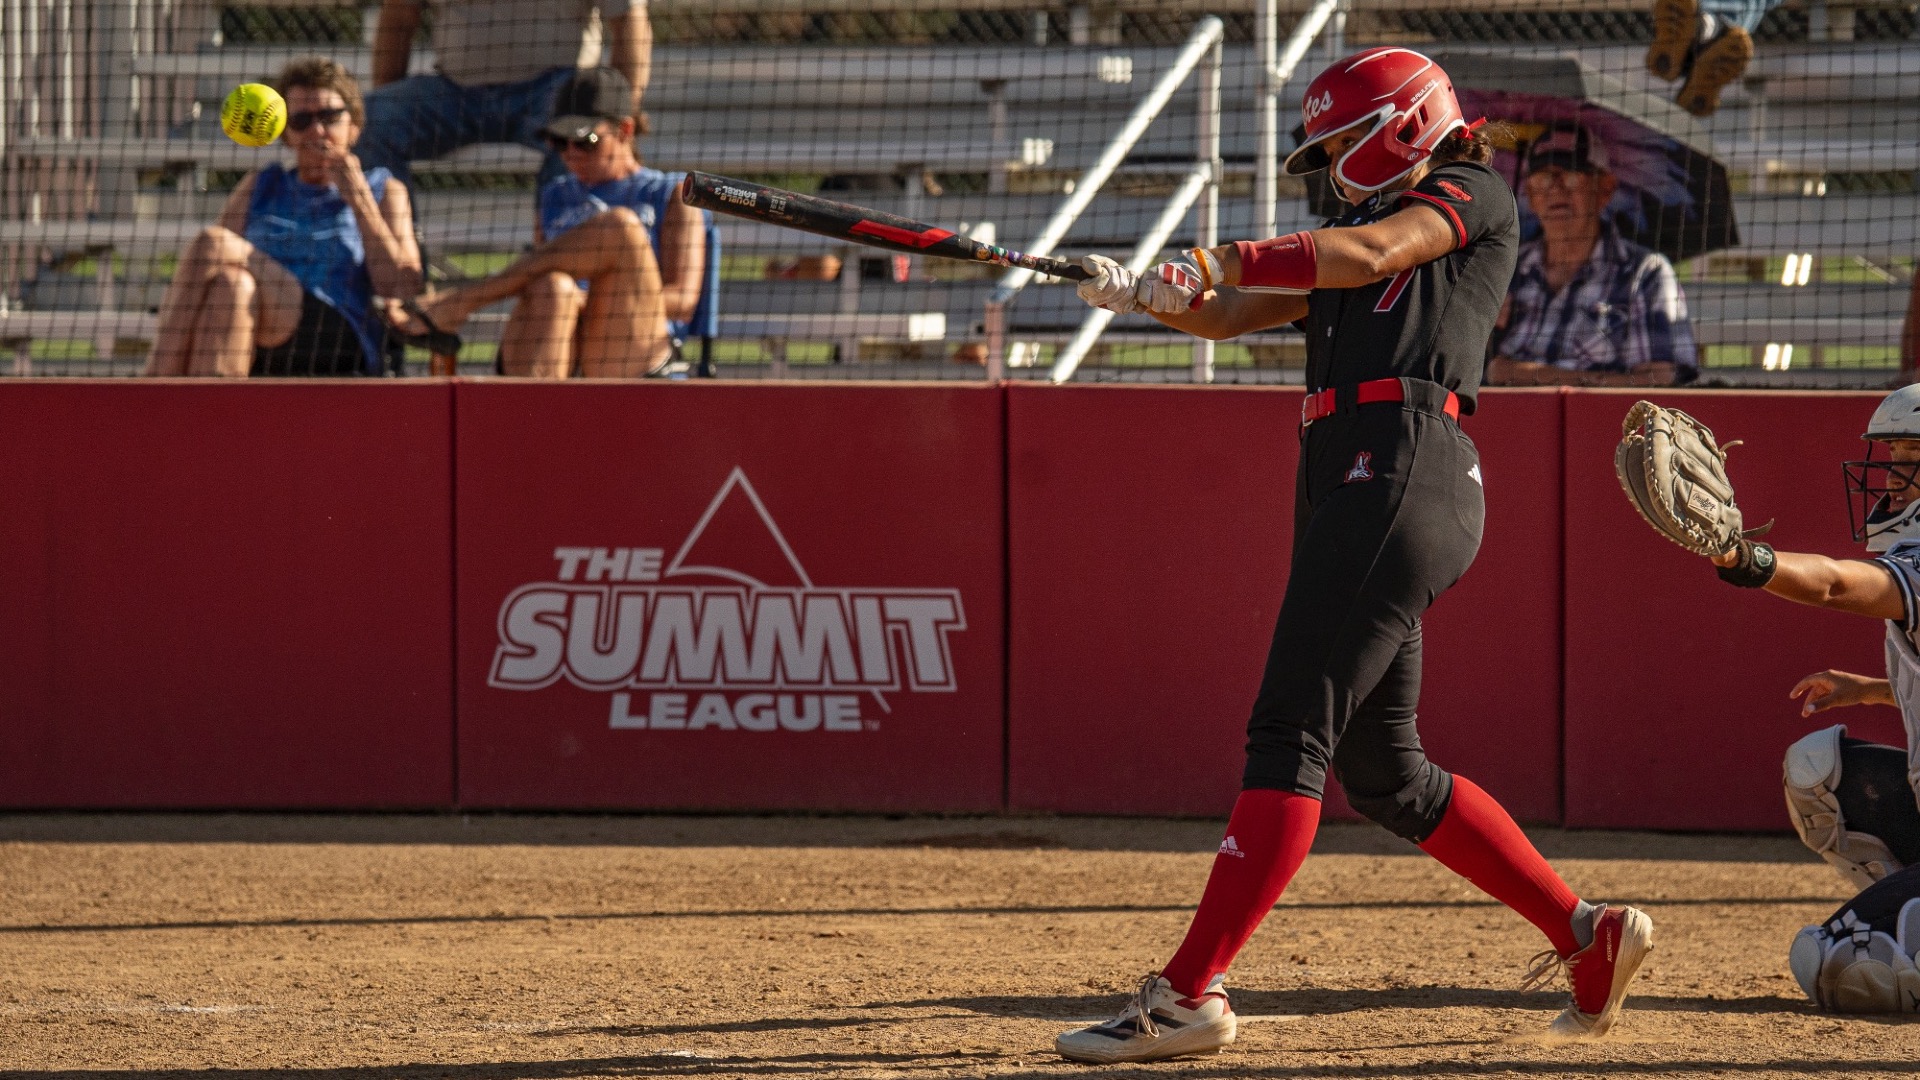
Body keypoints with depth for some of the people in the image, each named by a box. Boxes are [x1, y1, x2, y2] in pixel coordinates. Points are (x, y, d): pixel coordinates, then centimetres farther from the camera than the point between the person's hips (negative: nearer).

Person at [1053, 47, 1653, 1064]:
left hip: (1402, 473, -10)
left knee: (1289, 732, -16)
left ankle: (1188, 992, -24)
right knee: (1382, 770, 10)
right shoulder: (1370, 231, 30)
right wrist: (1147, 292, 2)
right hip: (1346, 482, 10)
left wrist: (1228, 259, -9)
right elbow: (1230, 313, 21)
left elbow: (1367, 253, -10)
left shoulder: (1472, 198, 7)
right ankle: (1587, 934, 17)